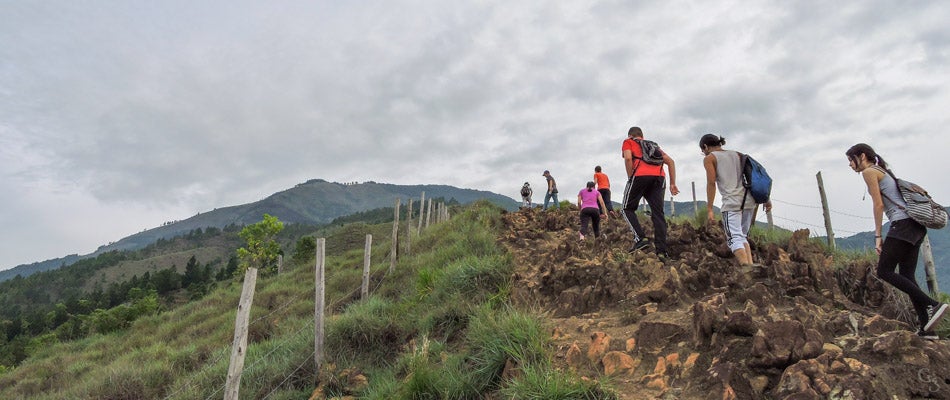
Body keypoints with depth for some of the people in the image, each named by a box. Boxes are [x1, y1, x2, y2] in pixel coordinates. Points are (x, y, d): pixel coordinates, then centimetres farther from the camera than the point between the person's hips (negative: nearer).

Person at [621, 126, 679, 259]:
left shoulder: (628, 142, 21)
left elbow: (628, 158, -2)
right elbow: (670, 161, 24)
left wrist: (630, 178, 4)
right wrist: (673, 183, 21)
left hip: (640, 175, -4)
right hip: (659, 177, 4)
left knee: (628, 209, 8)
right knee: (658, 213, 3)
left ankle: (640, 238, -11)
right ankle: (661, 251, -5)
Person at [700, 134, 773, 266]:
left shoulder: (709, 158, 6)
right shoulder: (736, 154, 24)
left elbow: (711, 183, -5)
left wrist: (709, 209, -6)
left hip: (732, 202, -6)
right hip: (749, 200, 6)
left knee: (735, 238, -10)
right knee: (743, 236, 16)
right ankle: (751, 265, 4)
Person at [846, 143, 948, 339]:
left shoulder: (869, 171, -3)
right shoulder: (882, 171, 24)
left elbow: (878, 204, -10)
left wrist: (878, 236, -8)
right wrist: (889, 238, 19)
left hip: (903, 223, -9)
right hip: (916, 225, 9)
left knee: (884, 271, -7)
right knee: (907, 275, 7)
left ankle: (932, 305, -13)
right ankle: (926, 327, 5)